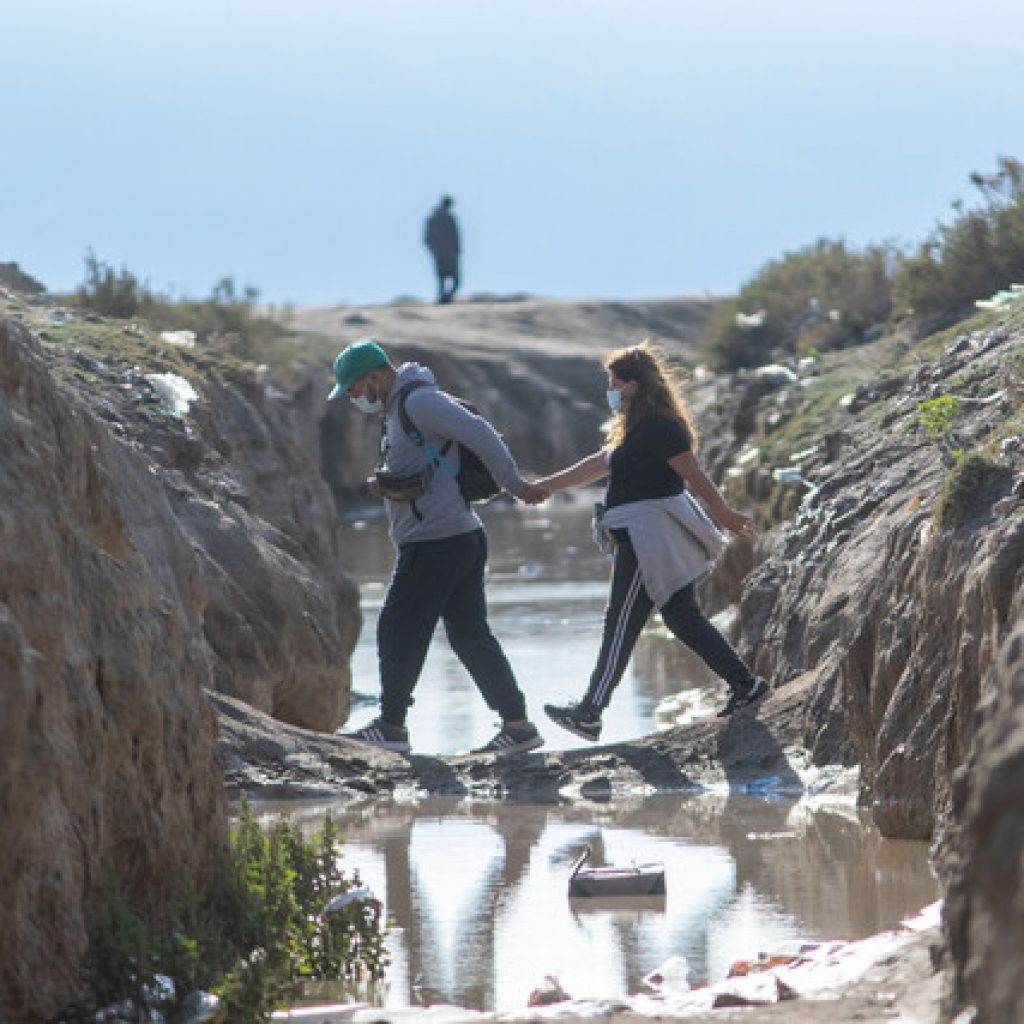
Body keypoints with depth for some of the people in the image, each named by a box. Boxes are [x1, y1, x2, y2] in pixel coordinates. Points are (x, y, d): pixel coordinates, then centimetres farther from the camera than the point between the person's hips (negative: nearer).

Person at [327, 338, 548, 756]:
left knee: (398, 631, 0)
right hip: (464, 536, 10)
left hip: (435, 542, -10)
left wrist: (514, 484, -16)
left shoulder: (419, 401, -13)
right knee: (470, 634, 9)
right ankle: (517, 725, 7)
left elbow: (478, 433, -19)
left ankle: (390, 726, 8)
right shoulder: (399, 408, 19)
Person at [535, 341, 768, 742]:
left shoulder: (658, 427, -15)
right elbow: (599, 464, 25)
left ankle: (590, 713, -3)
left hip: (650, 538, -10)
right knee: (683, 617, 11)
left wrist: (725, 515, -16)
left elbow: (693, 474, -17)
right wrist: (545, 486, 28)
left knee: (621, 624, -6)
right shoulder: (636, 429, 17)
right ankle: (745, 683, 9)